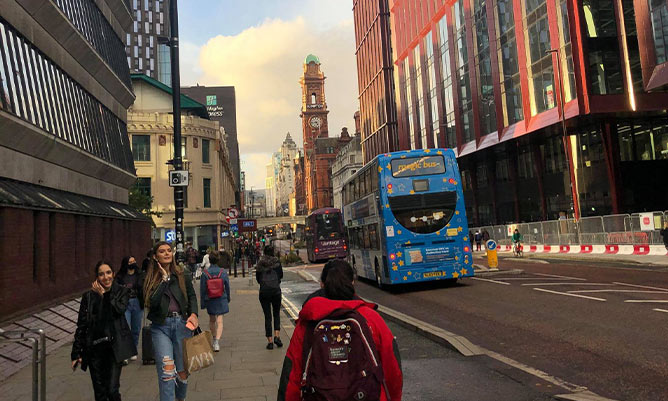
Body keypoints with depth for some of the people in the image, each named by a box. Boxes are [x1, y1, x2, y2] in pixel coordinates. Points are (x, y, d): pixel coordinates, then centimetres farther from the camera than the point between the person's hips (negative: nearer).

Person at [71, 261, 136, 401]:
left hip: (114, 347, -2)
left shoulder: (121, 292, 3)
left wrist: (104, 294, -12)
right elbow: (81, 326, 6)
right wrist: (76, 353, 4)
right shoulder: (89, 296, 4)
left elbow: (119, 310, -17)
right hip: (94, 347, 2)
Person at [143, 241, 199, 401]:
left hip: (182, 324, 1)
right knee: (166, 372, -11)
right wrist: (164, 279, -13)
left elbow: (192, 295, 10)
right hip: (160, 326, -1)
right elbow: (152, 302, -12)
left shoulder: (182, 274, 4)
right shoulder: (150, 278, 1)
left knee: (183, 370, 11)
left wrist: (193, 313, -7)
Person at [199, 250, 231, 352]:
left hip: (209, 300, 1)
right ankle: (217, 341, -16)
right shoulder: (223, 272, -8)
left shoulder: (205, 273, -9)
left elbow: (202, 289, -4)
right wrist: (228, 298, 15)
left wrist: (202, 303, 5)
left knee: (212, 320, 20)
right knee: (219, 321, 0)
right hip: (221, 299, -1)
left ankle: (214, 339, 32)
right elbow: (227, 286, 0)